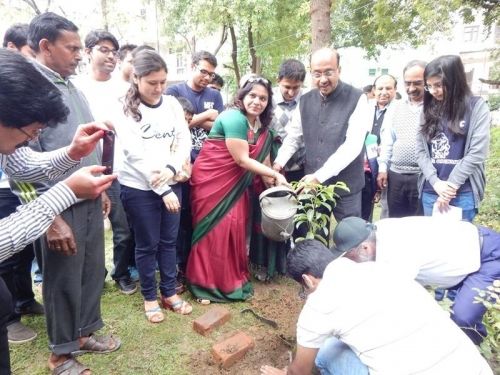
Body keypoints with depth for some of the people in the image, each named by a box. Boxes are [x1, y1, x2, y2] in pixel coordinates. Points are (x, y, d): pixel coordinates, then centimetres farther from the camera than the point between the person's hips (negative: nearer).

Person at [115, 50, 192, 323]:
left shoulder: (172, 104, 3)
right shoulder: (125, 111, -9)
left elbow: (185, 140, 1)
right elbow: (137, 155, -15)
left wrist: (172, 169, -17)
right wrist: (162, 191, -17)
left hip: (171, 184, 4)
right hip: (140, 188, -4)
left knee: (168, 241, 14)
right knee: (147, 245, 9)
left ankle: (169, 292, 30)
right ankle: (149, 297, 28)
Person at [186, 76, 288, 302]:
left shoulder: (261, 126, 6)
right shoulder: (234, 119, -21)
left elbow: (263, 157, 5)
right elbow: (242, 159, -23)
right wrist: (275, 175, -20)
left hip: (234, 183, 7)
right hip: (212, 180, -7)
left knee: (236, 226, 7)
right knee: (216, 228, -2)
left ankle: (232, 278, 23)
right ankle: (208, 283, 14)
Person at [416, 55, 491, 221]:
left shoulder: (477, 106, -1)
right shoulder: (429, 109, 9)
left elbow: (477, 153, -8)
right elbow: (420, 151, 3)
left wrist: (450, 186, -11)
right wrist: (436, 183, -11)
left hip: (463, 193, -3)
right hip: (430, 192, 3)